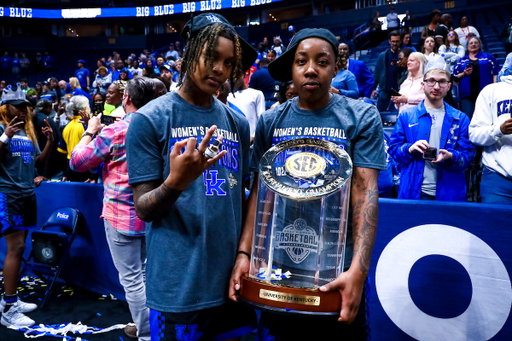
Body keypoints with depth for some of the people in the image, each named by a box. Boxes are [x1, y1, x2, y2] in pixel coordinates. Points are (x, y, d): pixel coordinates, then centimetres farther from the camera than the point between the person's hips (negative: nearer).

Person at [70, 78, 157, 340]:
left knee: (131, 279, 3)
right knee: (147, 273, 18)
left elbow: (77, 162, -5)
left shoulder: (114, 132, -14)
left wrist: (90, 132, 10)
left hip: (121, 215, -6)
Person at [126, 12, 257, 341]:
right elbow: (144, 209, -8)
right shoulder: (150, 119, -7)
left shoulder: (238, 123, 5)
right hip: (178, 285, -4)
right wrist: (176, 182, -28)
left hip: (232, 277, 4)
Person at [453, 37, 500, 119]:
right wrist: (464, 74, -5)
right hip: (467, 94, 1)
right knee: (468, 118, -10)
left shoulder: (488, 57, 18)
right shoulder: (461, 61, 20)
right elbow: (455, 77, 15)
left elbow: (495, 72, 9)